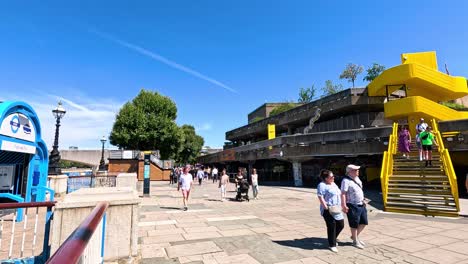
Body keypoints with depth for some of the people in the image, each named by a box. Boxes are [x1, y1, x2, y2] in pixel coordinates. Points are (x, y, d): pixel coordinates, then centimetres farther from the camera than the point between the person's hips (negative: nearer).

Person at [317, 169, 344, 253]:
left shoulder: (333, 184, 16)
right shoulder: (322, 185, -13)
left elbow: (339, 194, 26)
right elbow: (320, 197, -19)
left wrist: (342, 205, 21)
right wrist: (326, 207, -23)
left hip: (336, 210, 9)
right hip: (328, 210, -9)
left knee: (341, 225, 12)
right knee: (332, 227, -3)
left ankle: (333, 239, 34)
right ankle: (332, 245, 12)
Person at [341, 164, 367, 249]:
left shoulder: (357, 178, 9)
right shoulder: (346, 181, -19)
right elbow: (343, 194, -24)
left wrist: (363, 200, 22)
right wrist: (344, 205, -28)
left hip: (361, 205, 9)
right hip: (352, 206, -9)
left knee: (364, 222, 15)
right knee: (354, 224, 5)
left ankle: (355, 236, 35)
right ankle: (355, 241, 23)